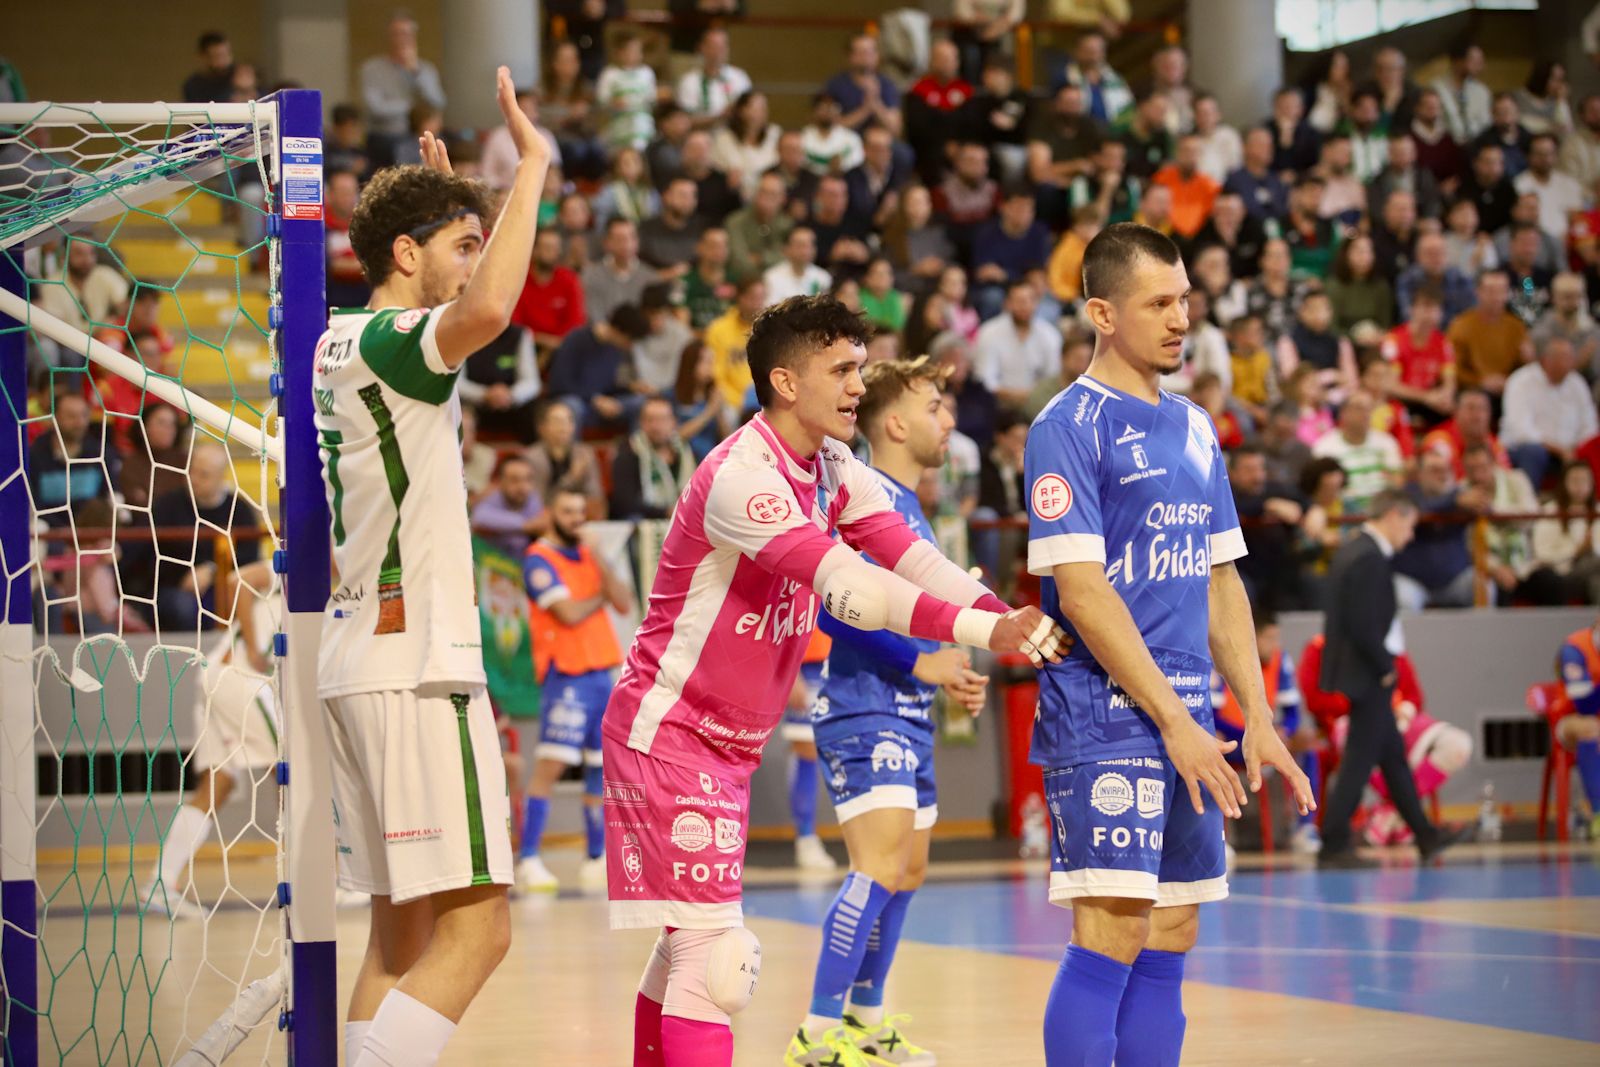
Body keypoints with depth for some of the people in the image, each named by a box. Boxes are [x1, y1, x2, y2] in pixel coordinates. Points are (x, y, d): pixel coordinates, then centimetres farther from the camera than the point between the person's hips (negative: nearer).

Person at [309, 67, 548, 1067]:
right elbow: (484, 312, -34)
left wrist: (433, 194, 40)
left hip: (361, 657, 10)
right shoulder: (387, 342, -11)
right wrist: (533, 164, -25)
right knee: (474, 929, -13)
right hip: (414, 662, -10)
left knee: (404, 929, 11)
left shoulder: (339, 342, 17)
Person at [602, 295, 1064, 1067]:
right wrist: (982, 630, -39)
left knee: (687, 942, 17)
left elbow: (913, 559, -4)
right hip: (668, 732, -10)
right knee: (716, 952, -15)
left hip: (728, 743, 10)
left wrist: (1008, 621, -20)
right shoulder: (742, 475, -24)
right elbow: (844, 584, -34)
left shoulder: (833, 472, 5)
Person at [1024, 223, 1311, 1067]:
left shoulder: (1194, 429, 16)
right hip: (1106, 720, -8)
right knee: (1110, 940, -11)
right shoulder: (1070, 427, -8)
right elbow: (1081, 592, -15)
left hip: (1187, 722, 8)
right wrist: (1174, 720, -16)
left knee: (1168, 946, 7)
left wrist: (1258, 720, 11)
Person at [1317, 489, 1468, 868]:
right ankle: (1333, 845, -1)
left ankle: (1425, 835, 25)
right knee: (1359, 761, -5)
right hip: (1368, 677, -11)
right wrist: (1384, 668, -13)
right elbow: (1363, 625, -25)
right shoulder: (1369, 559, -20)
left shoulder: (1354, 550, 12)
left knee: (1393, 754, 16)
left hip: (1364, 671, 11)